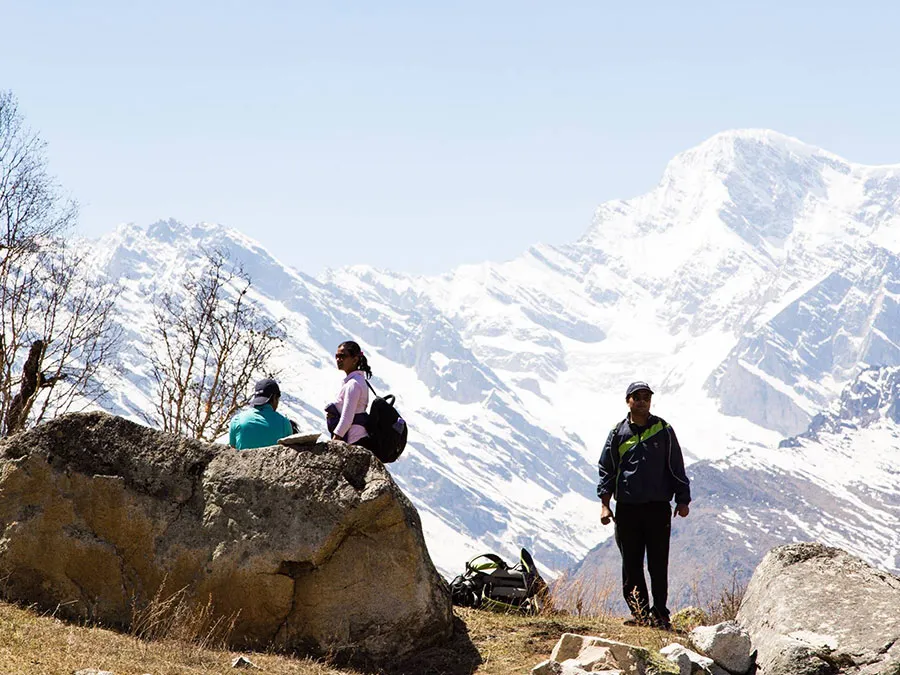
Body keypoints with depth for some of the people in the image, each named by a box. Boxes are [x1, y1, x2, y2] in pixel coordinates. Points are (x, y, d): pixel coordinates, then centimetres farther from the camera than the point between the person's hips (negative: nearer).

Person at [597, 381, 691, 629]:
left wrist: (682, 499, 5)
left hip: (658, 506, -1)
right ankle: (640, 613, 8)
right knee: (631, 564, 2)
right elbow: (607, 469, 10)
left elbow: (676, 467, 9)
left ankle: (659, 615, 3)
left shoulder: (662, 430, 6)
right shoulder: (618, 433, 8)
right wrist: (605, 504, 2)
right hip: (627, 507, 1)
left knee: (658, 564, -2)